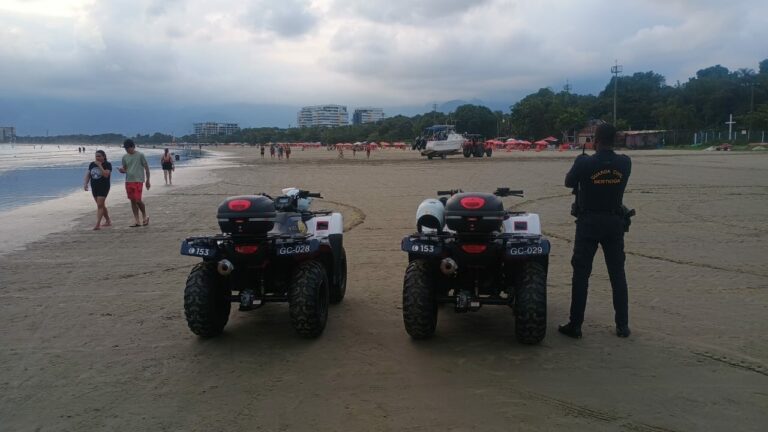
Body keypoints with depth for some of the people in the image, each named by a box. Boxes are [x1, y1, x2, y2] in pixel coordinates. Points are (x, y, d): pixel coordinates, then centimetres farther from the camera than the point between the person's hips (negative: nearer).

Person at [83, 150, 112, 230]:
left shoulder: (107, 164, -8)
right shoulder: (92, 164, 10)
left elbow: (106, 175, -22)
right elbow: (88, 175, 13)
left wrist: (100, 165, -21)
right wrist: (85, 184, 1)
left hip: (103, 188, -6)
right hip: (94, 188, 7)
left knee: (100, 205, -13)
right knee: (102, 205, 14)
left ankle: (98, 224, -15)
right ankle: (108, 221, 28)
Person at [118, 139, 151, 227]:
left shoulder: (140, 155, -5)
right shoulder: (125, 157, 10)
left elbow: (146, 168, -2)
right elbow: (125, 169, 18)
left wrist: (147, 180, -3)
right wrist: (122, 170, -7)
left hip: (138, 181, -5)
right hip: (128, 181, 6)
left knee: (138, 200, -12)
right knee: (132, 201, 6)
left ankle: (145, 216, 12)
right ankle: (137, 221, 11)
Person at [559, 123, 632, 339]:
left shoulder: (585, 163, -15)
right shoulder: (624, 163, -4)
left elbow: (568, 182, 1)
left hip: (589, 222, -3)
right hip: (614, 222, 3)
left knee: (581, 273, 3)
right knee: (617, 274, 11)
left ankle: (575, 325, 6)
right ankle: (622, 325, 16)